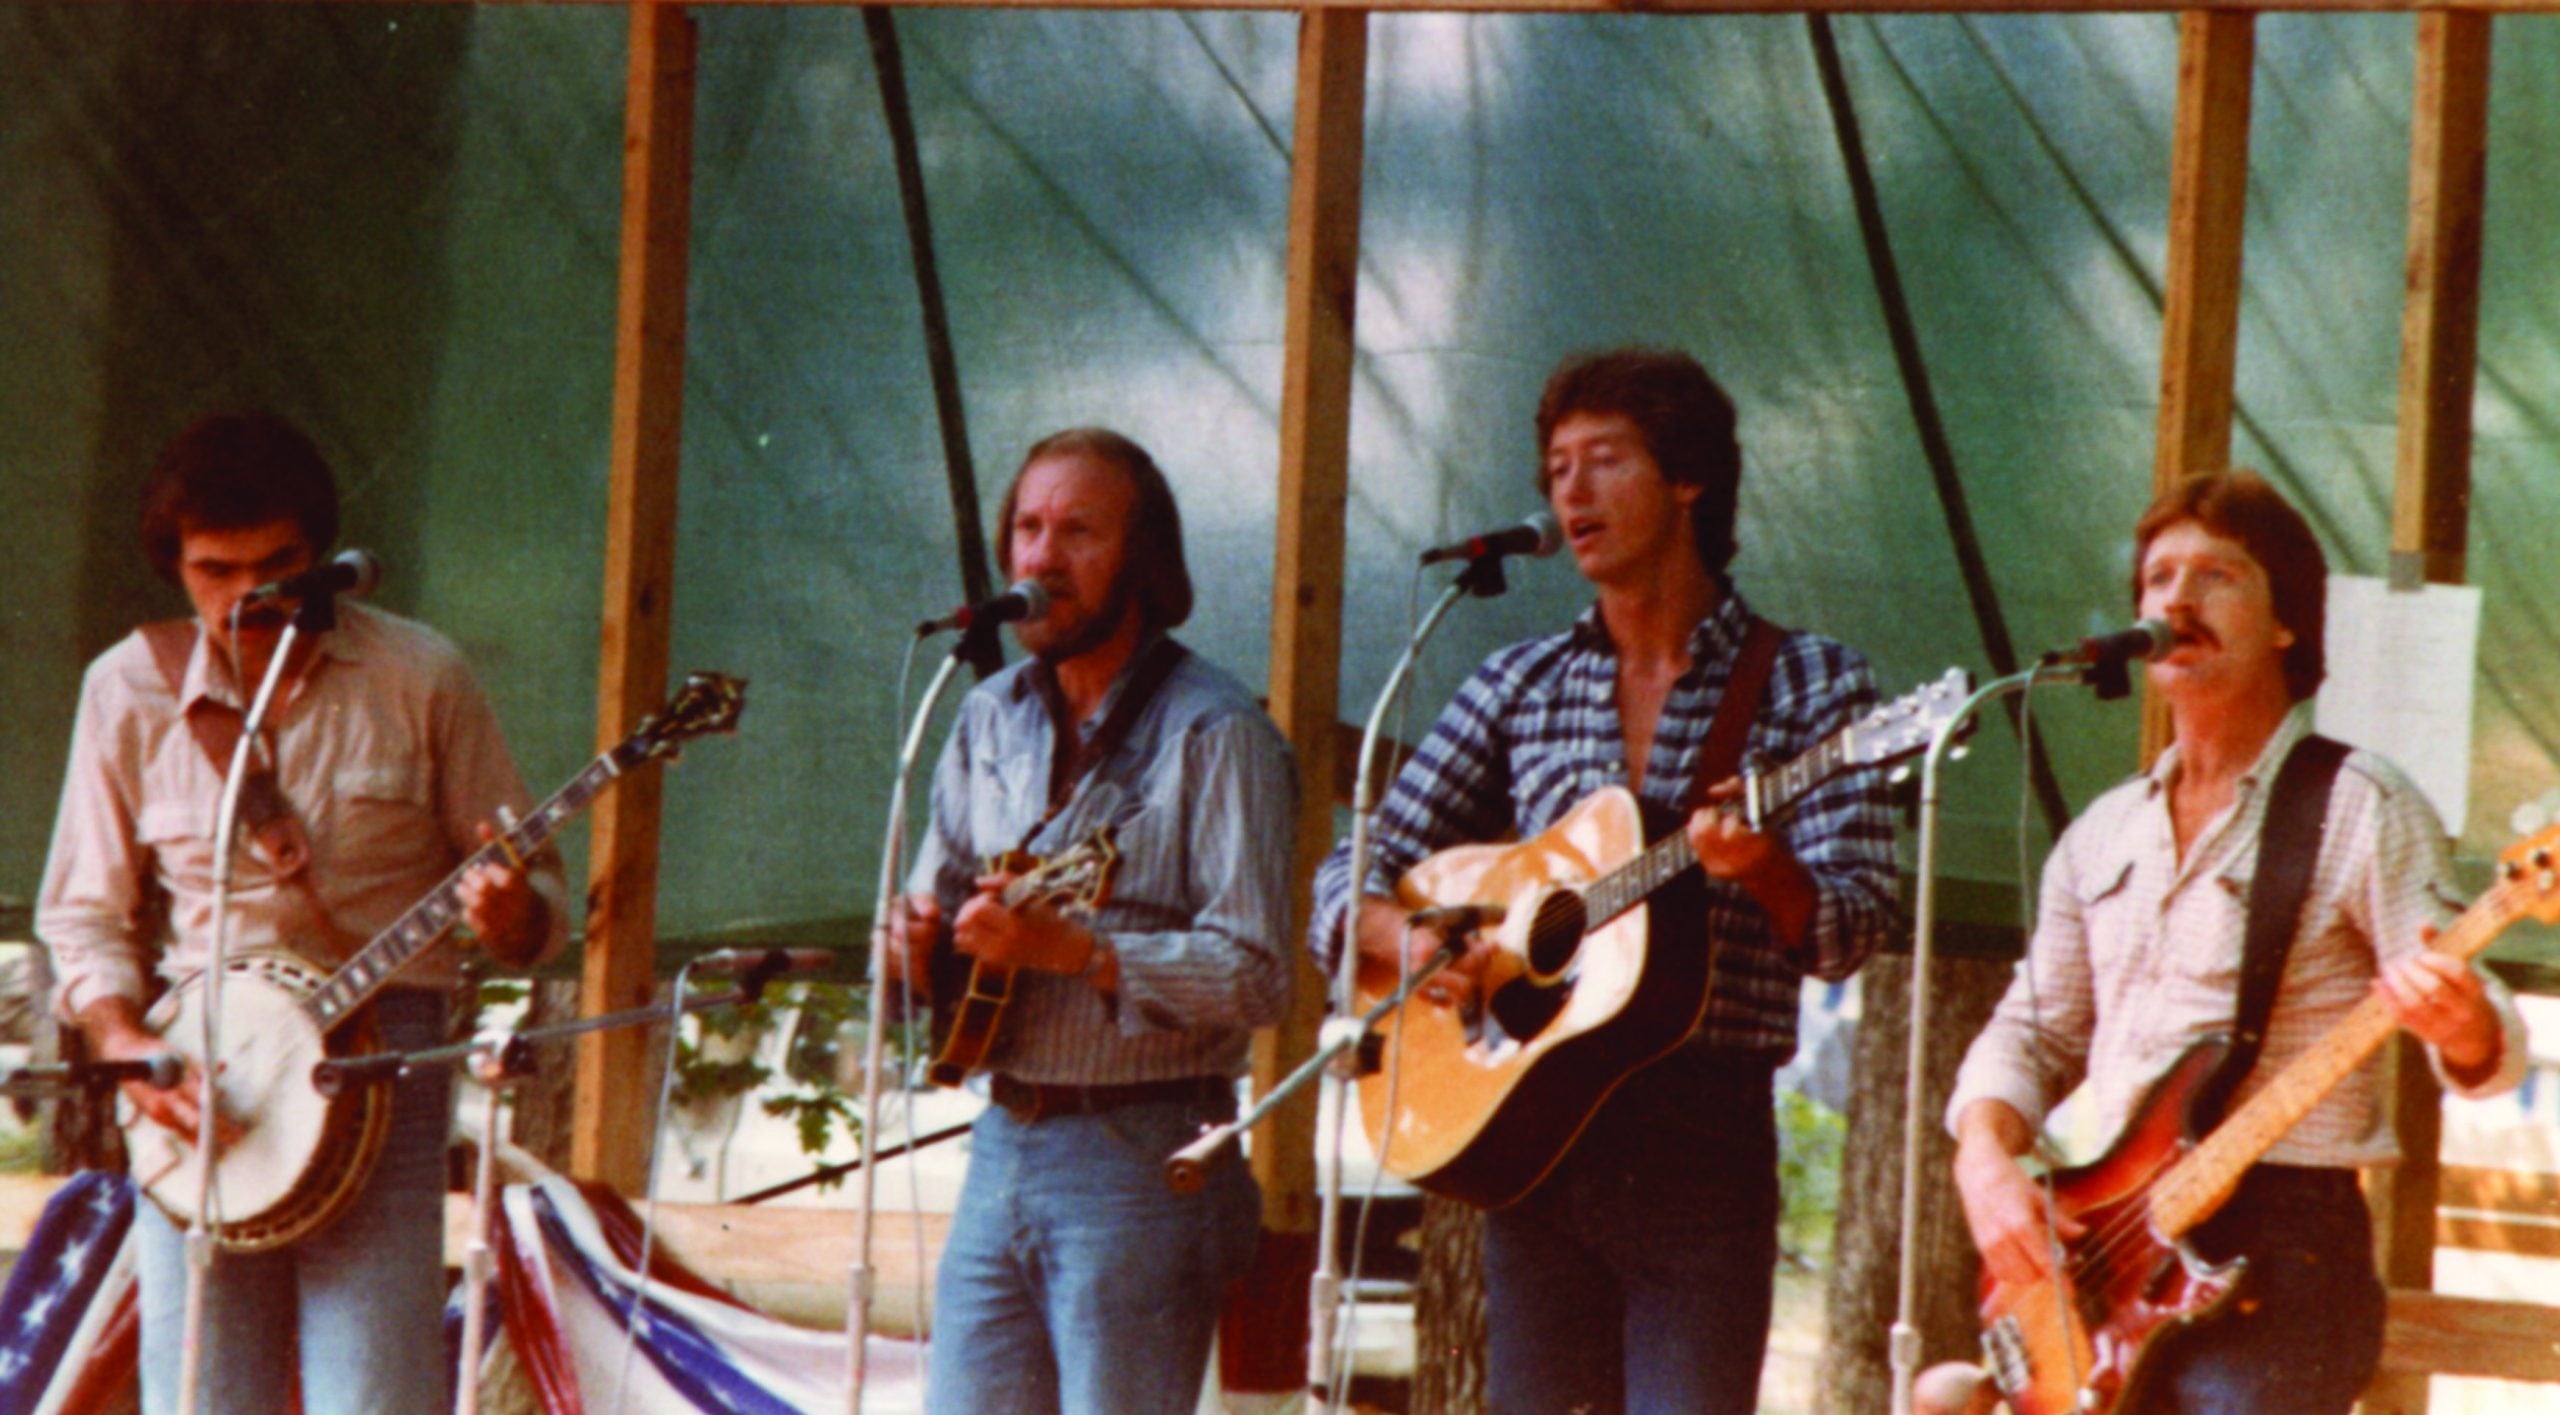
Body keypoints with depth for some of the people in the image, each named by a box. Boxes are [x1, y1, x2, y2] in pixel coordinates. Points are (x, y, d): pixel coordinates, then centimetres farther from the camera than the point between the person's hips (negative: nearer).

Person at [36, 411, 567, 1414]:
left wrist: (510, 915, -19)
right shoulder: (129, 691, 6)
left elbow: (536, 898, 5)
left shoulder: (418, 679, 1)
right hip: (198, 1077, 2)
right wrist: (122, 1042, -6)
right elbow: (83, 913, 12)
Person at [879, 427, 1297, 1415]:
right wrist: (918, 943, -2)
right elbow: (933, 902, 22)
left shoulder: (1214, 735, -9)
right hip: (1003, 1141, 7)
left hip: (1142, 1157, -7)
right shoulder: (991, 720, 14)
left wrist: (1068, 949, -26)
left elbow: (1253, 975, -16)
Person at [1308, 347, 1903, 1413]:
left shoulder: (1808, 685, 4)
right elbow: (1345, 889, 13)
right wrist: (1406, 940, -10)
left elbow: (1850, 934, -5)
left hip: (1708, 1137, -3)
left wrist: (1763, 870, -27)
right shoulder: (1522, 688, 13)